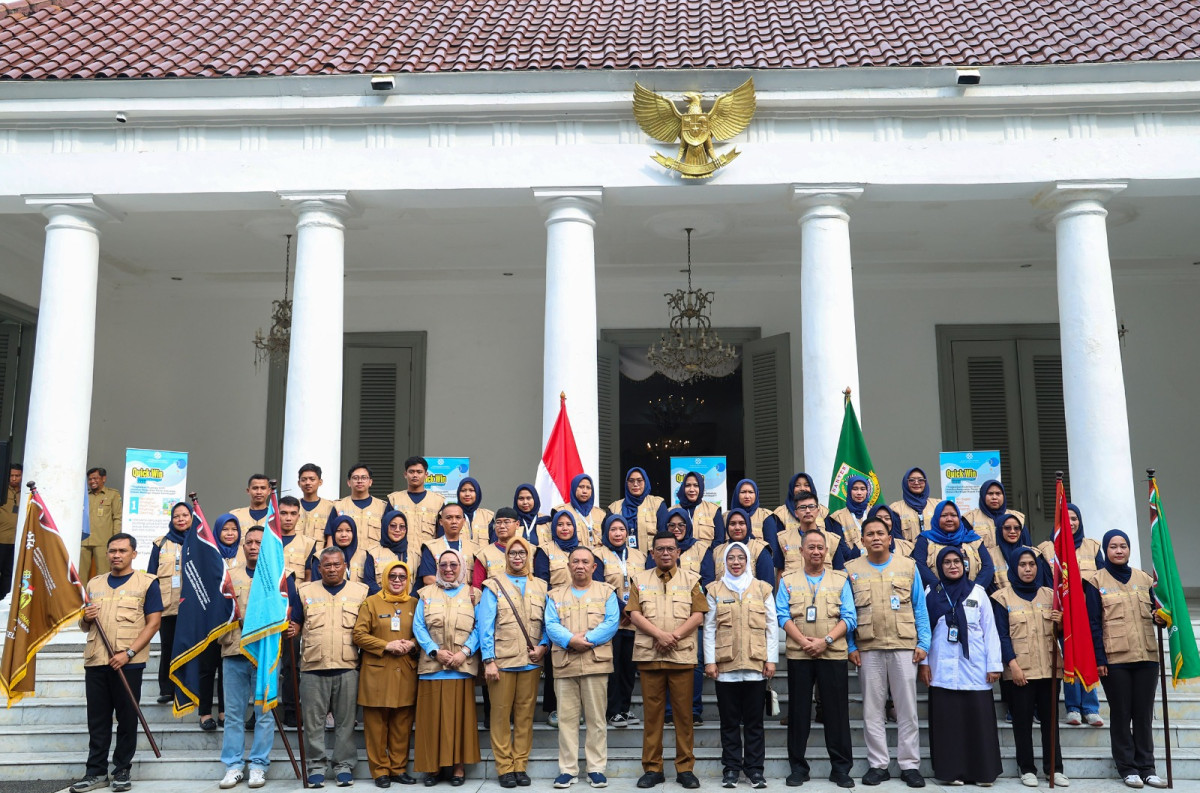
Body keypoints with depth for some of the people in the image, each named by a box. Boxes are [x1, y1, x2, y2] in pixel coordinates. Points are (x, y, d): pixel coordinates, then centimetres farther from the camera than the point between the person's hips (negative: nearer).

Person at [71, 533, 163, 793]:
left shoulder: (146, 582, 0)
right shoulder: (94, 584, 15)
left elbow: (153, 623, -5)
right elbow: (84, 626, 22)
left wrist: (128, 652, -15)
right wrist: (86, 618, -3)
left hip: (128, 662, -4)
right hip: (95, 662, 4)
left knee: (127, 718, 3)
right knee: (97, 719, 7)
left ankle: (122, 770, 13)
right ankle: (96, 772, 15)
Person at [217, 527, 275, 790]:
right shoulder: (229, 576, 13)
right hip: (233, 653, 2)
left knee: (264, 713, 2)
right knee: (234, 713, 7)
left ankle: (259, 765, 12)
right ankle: (233, 765, 15)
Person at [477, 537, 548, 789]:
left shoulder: (540, 587, 11)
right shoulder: (493, 586, 2)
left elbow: (547, 622, 12)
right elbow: (485, 625, -3)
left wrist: (543, 646, -6)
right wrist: (488, 661, -9)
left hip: (531, 663, 2)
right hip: (502, 662, -2)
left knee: (525, 715, 5)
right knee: (501, 715, 1)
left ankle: (520, 766, 14)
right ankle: (504, 767, 10)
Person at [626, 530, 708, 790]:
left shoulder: (691, 580, 7)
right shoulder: (640, 580, 9)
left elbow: (698, 614, -1)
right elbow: (634, 614, -1)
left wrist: (676, 635, -14)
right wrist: (659, 634, -14)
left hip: (682, 655, -1)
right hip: (648, 654, 1)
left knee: (683, 712, 3)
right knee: (652, 712, 5)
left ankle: (685, 768, 11)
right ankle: (652, 768, 12)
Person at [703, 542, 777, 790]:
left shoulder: (763, 588, 7)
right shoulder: (715, 590, 6)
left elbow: (772, 626, 5)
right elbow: (709, 628, 4)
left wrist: (771, 659, -2)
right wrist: (709, 661, -3)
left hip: (756, 664, 0)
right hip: (725, 665, 0)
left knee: (754, 720, 6)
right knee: (729, 720, 6)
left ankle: (755, 768, 15)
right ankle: (731, 767, 15)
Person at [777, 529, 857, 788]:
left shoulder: (840, 580, 8)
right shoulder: (788, 581, 8)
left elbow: (849, 618, 0)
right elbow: (782, 616, 0)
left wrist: (826, 640, -13)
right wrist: (804, 641, -13)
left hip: (833, 655, 0)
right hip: (798, 655, 0)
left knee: (836, 711, 2)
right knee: (798, 711, 5)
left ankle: (841, 768, 13)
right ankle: (798, 766, 14)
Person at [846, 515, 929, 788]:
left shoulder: (908, 566, 6)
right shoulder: (852, 569, 5)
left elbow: (919, 608, 6)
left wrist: (923, 643, -1)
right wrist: (850, 646, -2)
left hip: (904, 646, 0)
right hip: (868, 649, 0)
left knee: (907, 708, 4)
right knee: (872, 709, 5)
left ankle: (910, 765, 12)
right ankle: (878, 764, 13)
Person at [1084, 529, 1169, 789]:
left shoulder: (1144, 579, 11)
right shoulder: (1096, 580, -2)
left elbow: (1154, 611, 18)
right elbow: (1093, 623, -6)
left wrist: (1160, 618, -7)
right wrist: (1099, 658, -11)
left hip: (1146, 656, 4)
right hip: (1114, 658, -3)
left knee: (1144, 713, 8)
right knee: (1121, 714, 4)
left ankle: (1146, 767, 16)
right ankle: (1128, 767, 12)